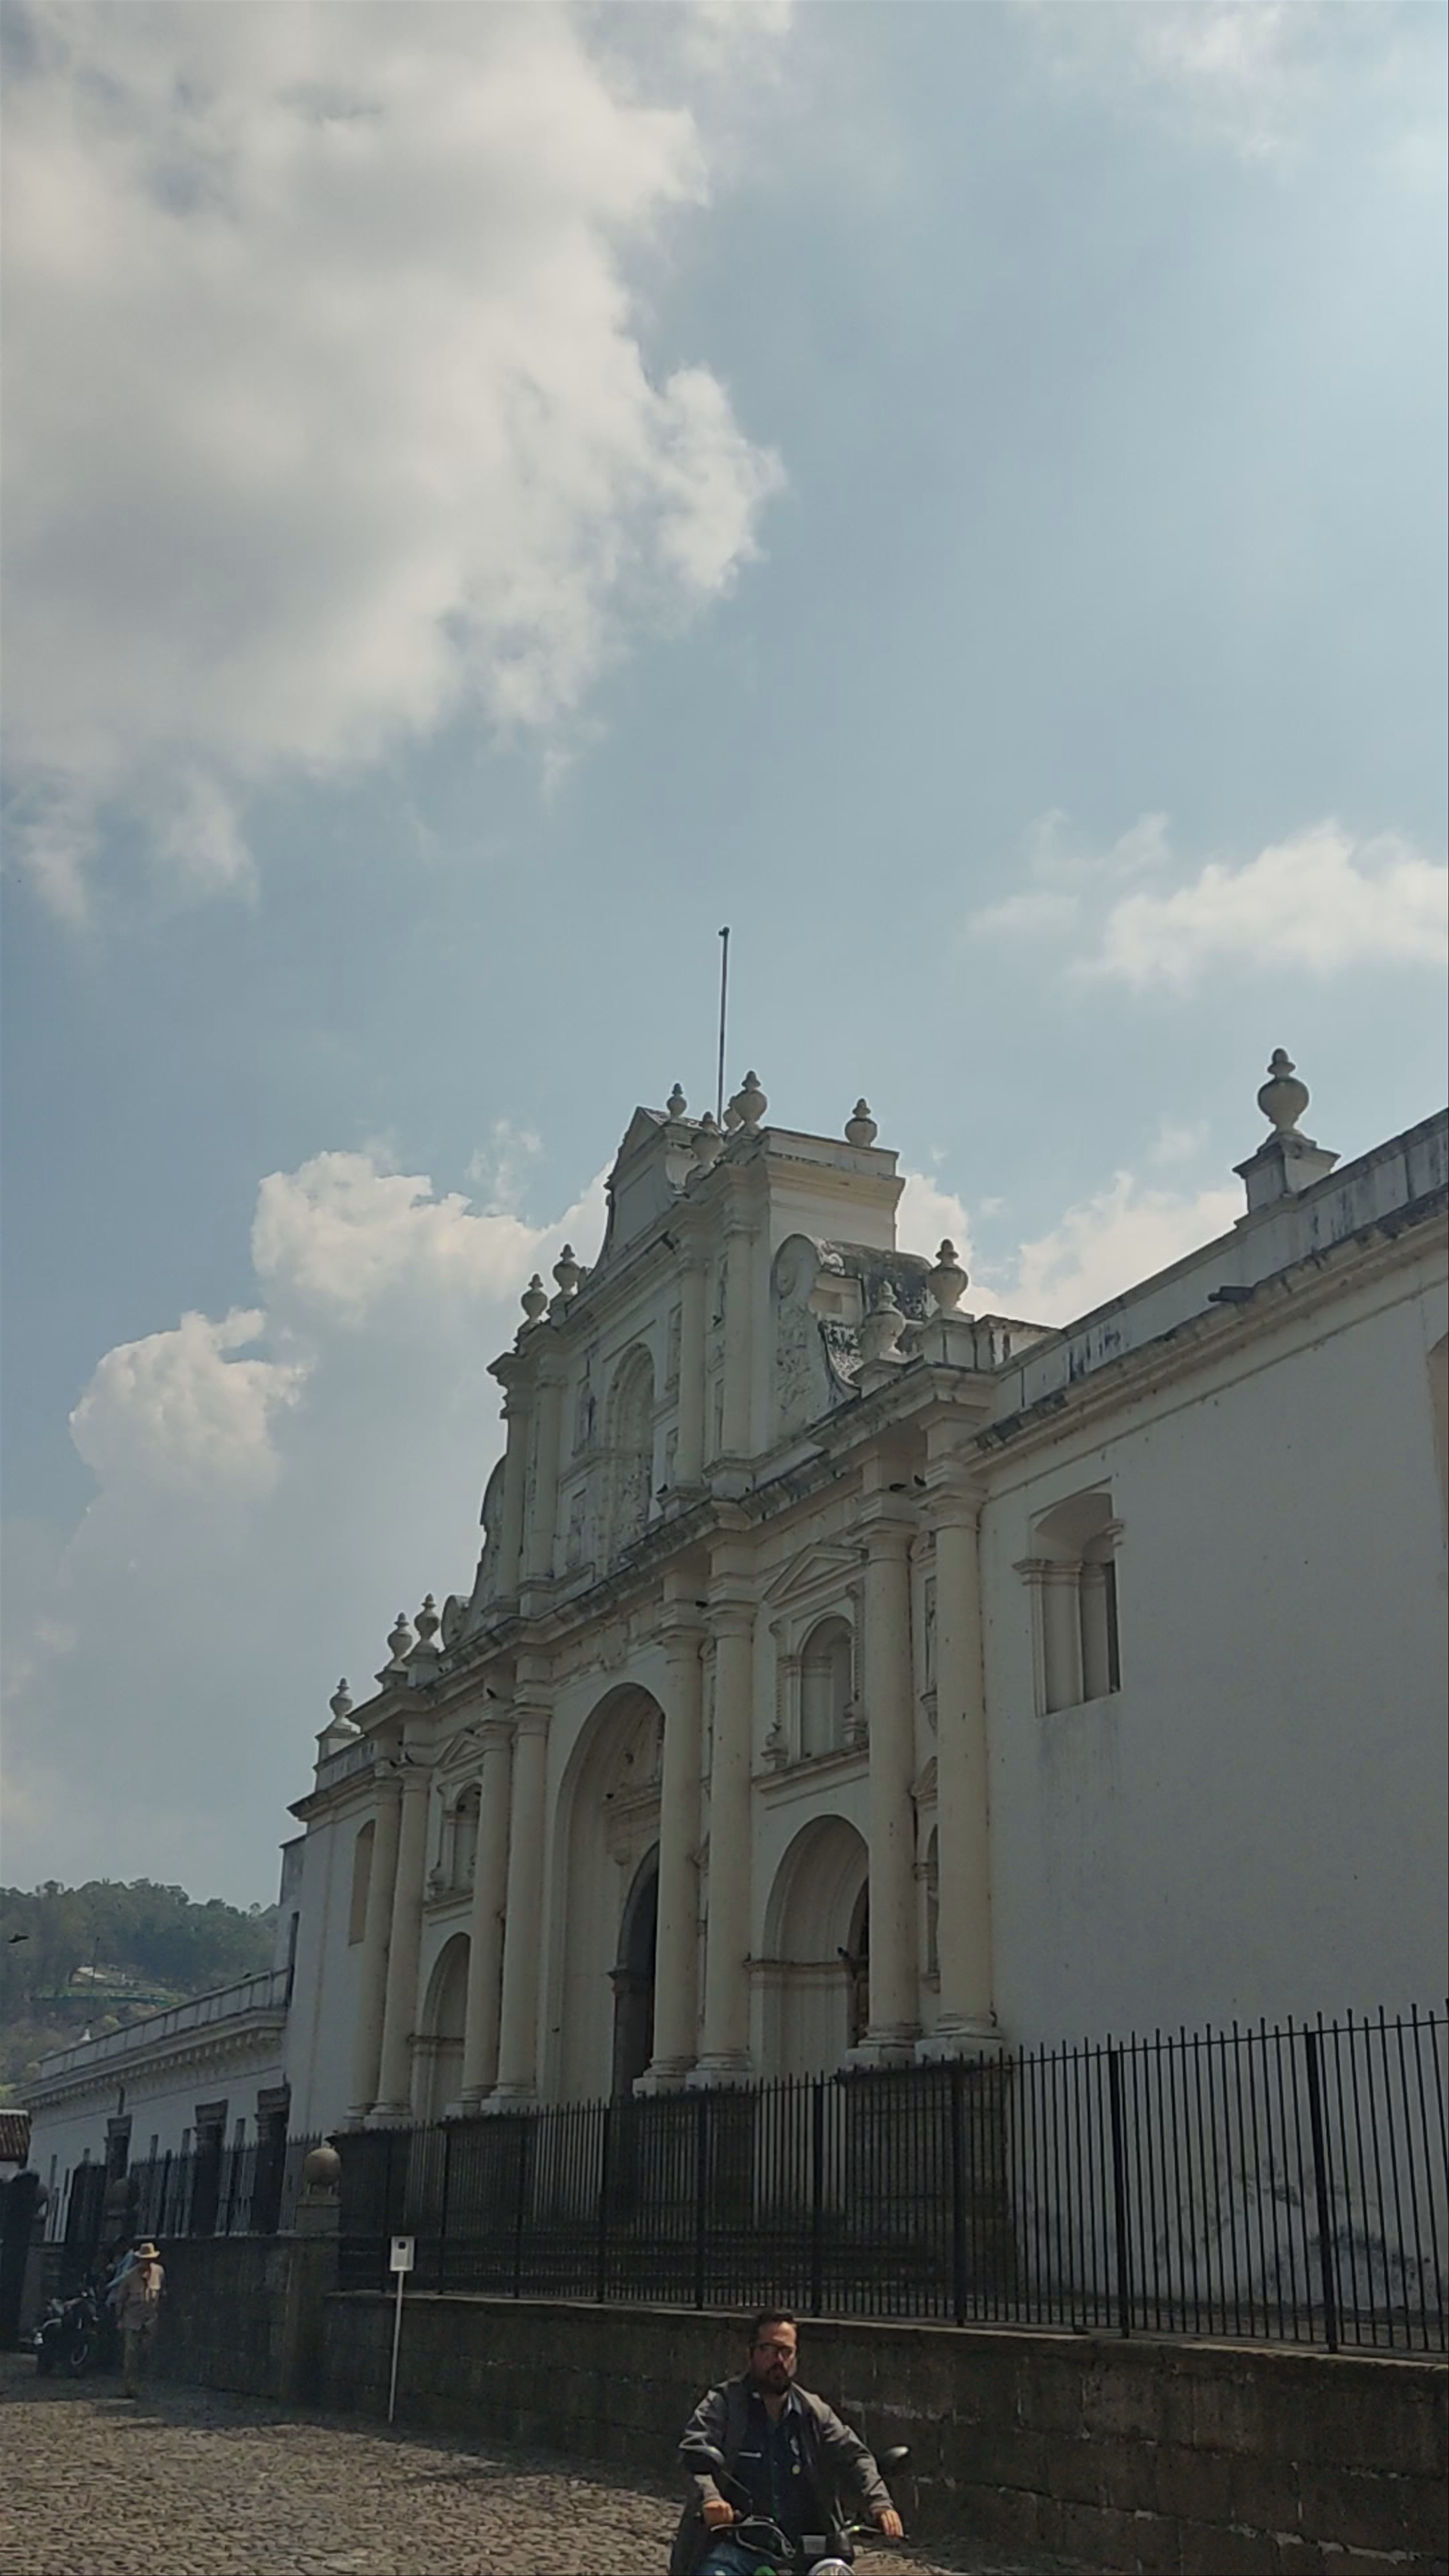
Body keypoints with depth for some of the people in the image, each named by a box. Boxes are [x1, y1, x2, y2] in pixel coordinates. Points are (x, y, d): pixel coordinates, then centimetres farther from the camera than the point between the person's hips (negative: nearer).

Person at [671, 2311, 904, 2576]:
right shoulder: (721, 2404, 1)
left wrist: (880, 2504, -16)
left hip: (802, 2548, 4)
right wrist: (710, 2498, -36)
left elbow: (852, 2456, 4)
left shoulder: (815, 2413, 14)